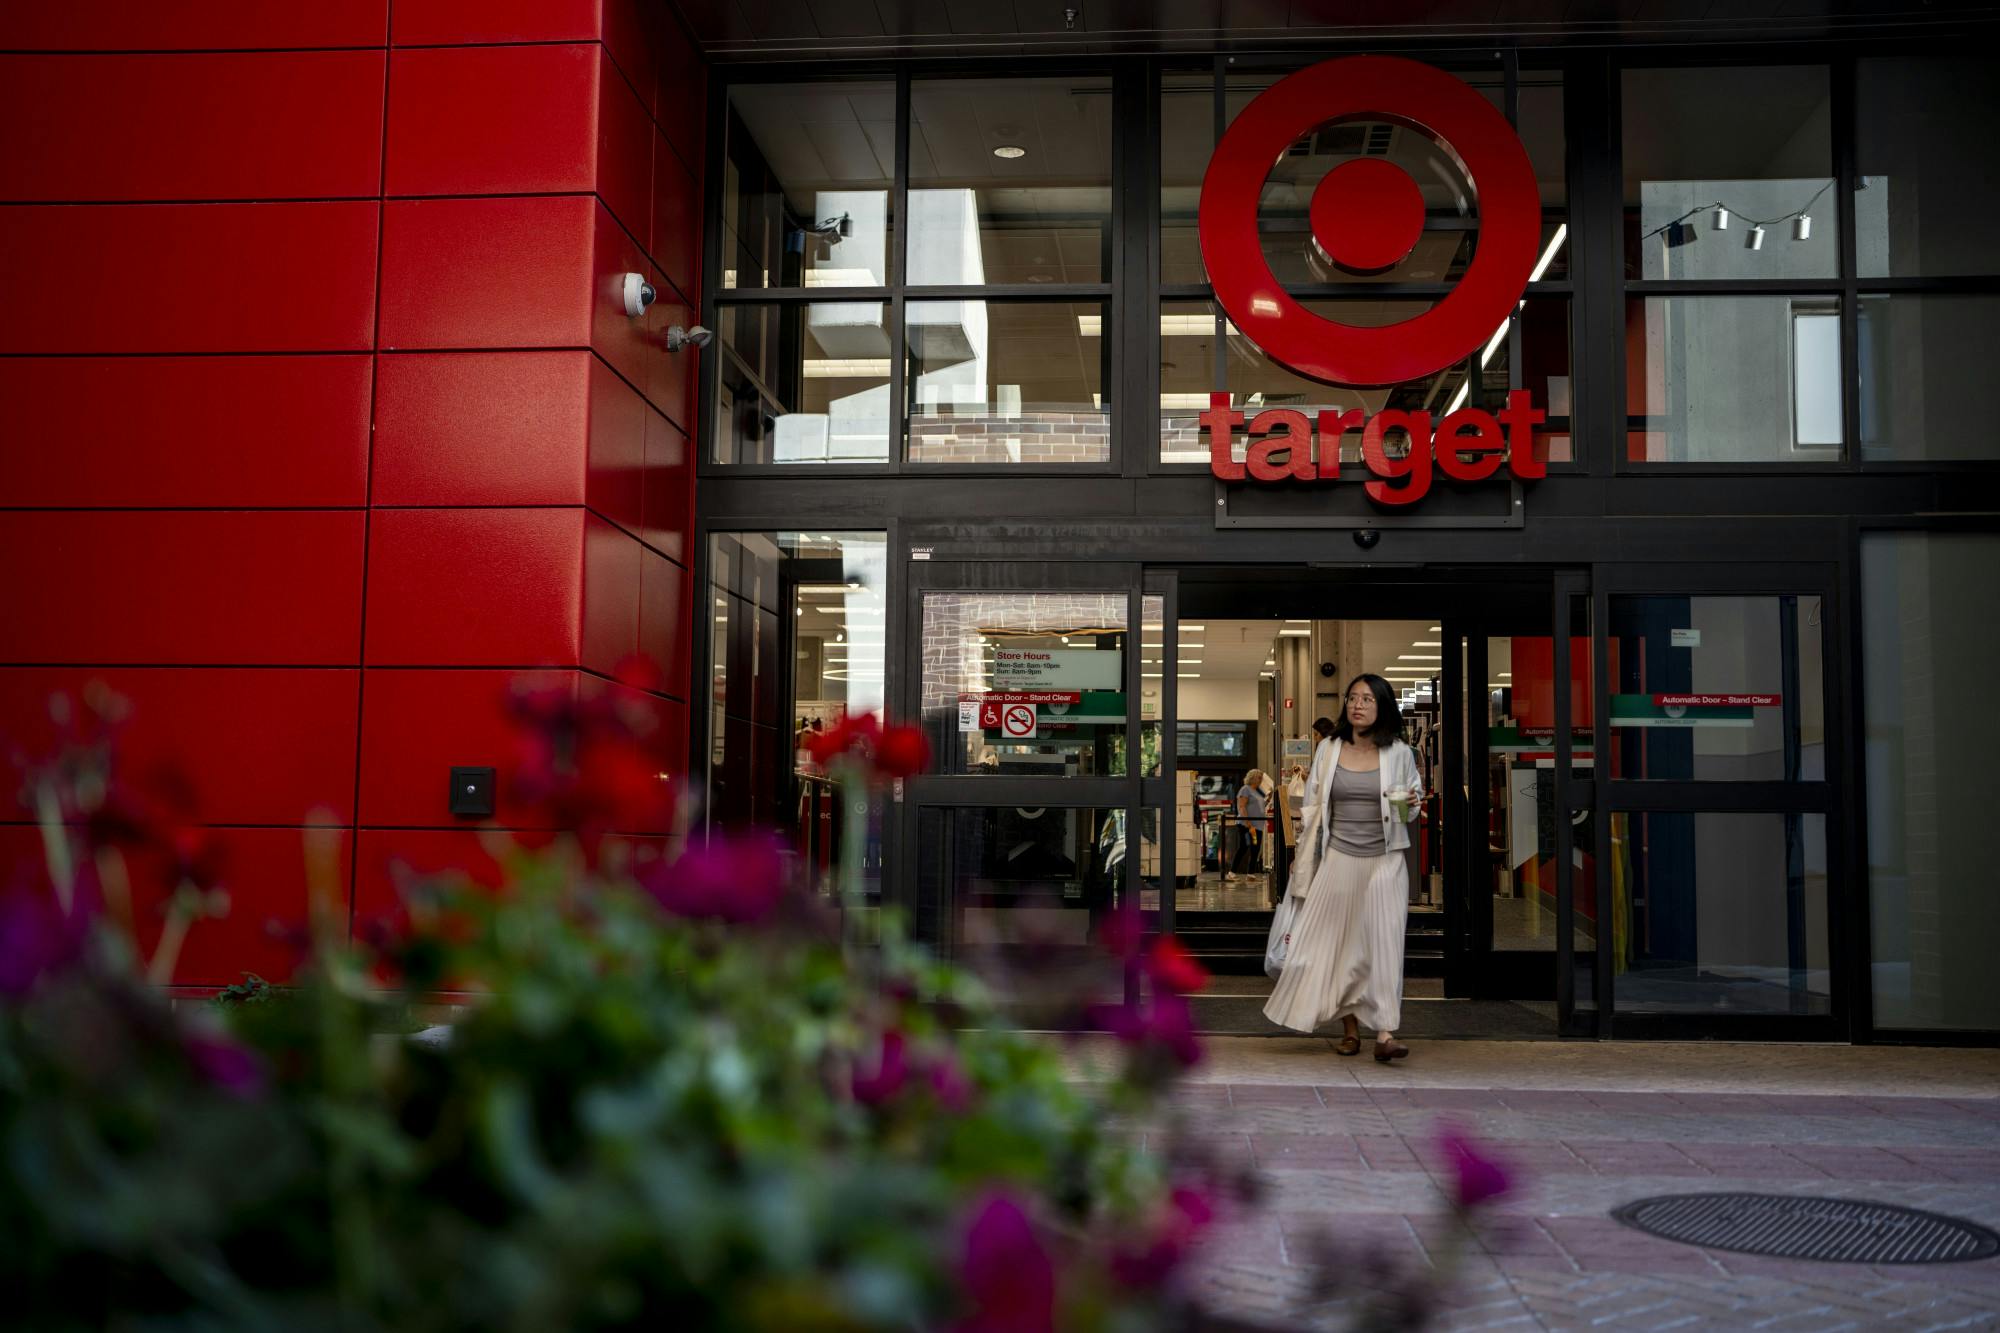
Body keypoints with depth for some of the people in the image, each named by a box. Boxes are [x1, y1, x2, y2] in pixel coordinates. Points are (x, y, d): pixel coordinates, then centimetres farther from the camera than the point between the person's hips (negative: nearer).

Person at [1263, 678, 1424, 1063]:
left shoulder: (1399, 753, 0)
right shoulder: (1328, 749, 4)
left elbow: (1410, 811, 12)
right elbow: (1314, 806, 10)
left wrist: (1410, 804, -12)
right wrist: (1302, 858, 9)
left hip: (1384, 862, -2)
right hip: (1338, 859, 2)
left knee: (1382, 942, -9)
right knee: (1338, 943, 6)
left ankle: (1385, 1034, -12)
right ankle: (1350, 1029, 19)